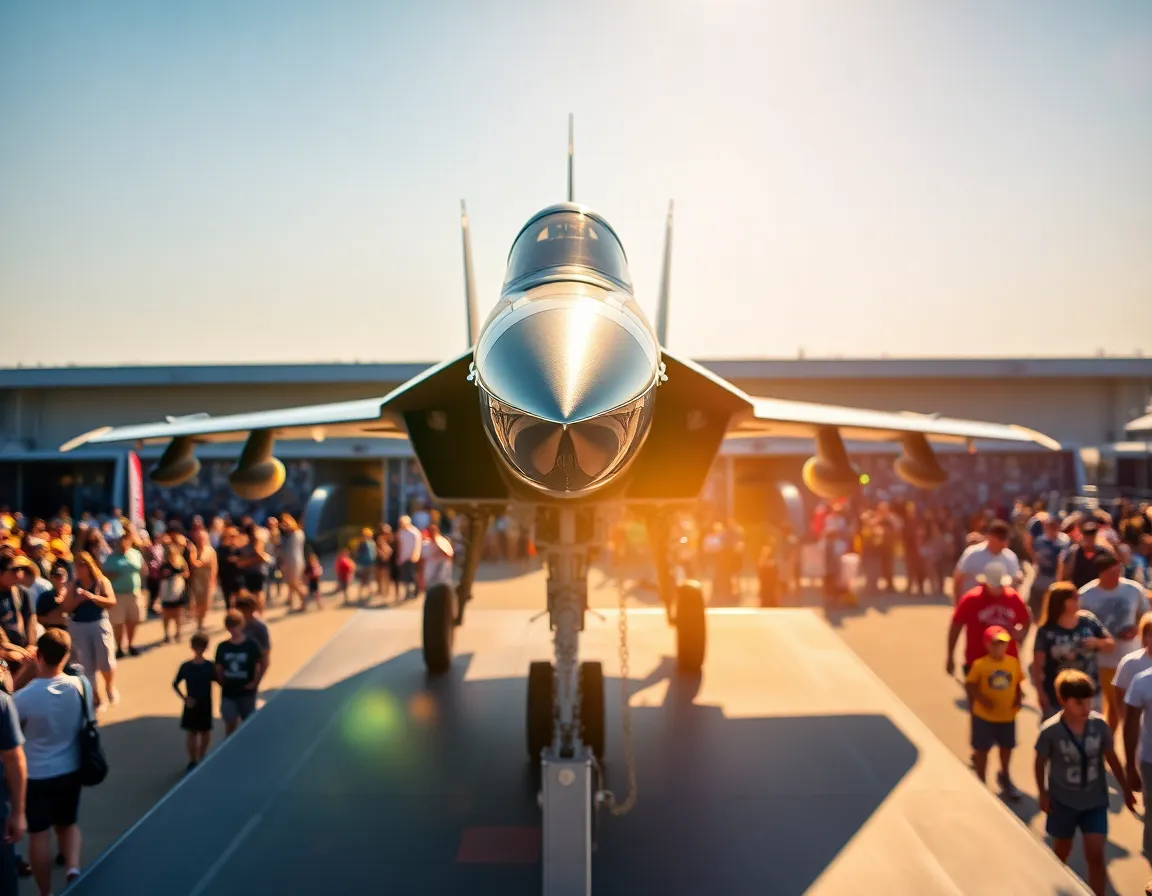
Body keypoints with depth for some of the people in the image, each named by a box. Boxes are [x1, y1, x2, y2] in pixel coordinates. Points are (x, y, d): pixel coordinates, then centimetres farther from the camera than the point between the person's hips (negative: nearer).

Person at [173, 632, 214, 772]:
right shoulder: (186, 666, -7)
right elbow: (175, 684, 1)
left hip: (206, 705, 0)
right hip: (191, 705, 0)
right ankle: (192, 761, 20)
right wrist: (184, 698, -8)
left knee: (205, 732, 11)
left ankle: (201, 757, 31)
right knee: (192, 733, 7)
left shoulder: (210, 667, -8)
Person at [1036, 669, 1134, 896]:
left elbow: (1112, 758, -1)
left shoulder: (1099, 724, -16)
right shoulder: (1050, 730, -22)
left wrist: (1126, 790, 6)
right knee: (1062, 851, 18)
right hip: (1063, 800, -1)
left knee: (1095, 855, -2)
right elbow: (1040, 763, -7)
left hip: (1095, 800, 1)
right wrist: (1043, 794, -3)